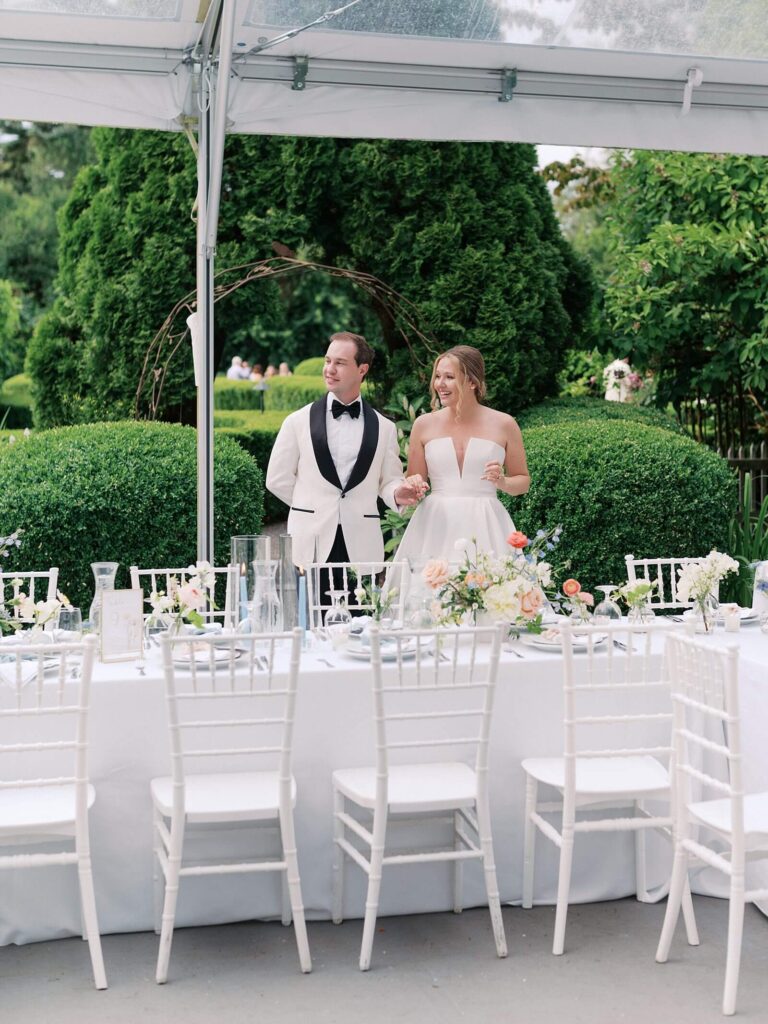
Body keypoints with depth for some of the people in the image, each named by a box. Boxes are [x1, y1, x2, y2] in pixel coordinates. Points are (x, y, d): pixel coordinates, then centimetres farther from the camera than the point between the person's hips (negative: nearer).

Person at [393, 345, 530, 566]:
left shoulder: (503, 424, 3)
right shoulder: (425, 424, 5)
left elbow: (523, 480, 12)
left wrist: (503, 482, -8)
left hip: (485, 529, -1)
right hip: (435, 527, 1)